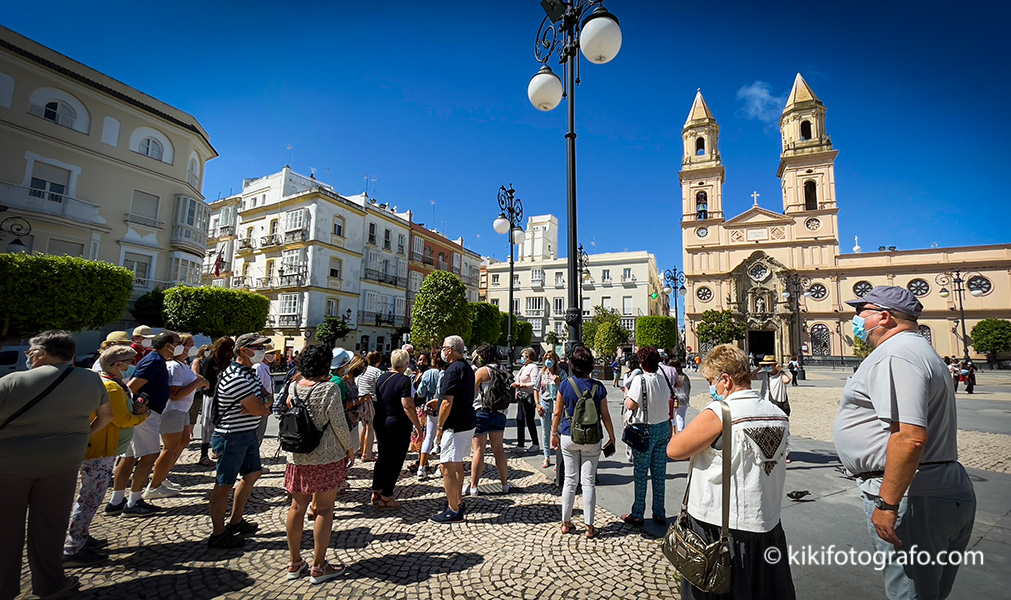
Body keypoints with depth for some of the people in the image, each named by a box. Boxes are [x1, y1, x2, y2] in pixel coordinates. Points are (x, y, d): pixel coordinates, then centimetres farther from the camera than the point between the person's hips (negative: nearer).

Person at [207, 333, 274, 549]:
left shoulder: (250, 373, 8)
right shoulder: (236, 378, -24)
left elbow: (265, 407, 9)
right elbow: (258, 409, -24)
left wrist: (263, 404, -14)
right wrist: (264, 402, -2)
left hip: (248, 435, 10)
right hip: (232, 437, -10)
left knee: (252, 474, 18)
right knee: (224, 485, 4)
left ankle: (235, 522, 33)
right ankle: (218, 535, 19)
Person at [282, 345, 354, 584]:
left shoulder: (293, 387, 1)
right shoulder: (330, 388, -16)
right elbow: (339, 424, -15)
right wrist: (349, 448, -1)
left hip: (297, 457, 6)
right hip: (326, 457, -6)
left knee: (298, 506, 16)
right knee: (324, 509, 6)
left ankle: (294, 563, 30)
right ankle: (318, 567, 17)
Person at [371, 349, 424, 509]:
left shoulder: (381, 378, 4)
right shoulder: (404, 380, -18)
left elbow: (378, 399, 14)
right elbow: (407, 406, -23)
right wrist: (418, 425, -16)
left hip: (380, 423, 8)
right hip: (398, 426, -7)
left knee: (383, 458, 21)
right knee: (395, 461, 5)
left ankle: (376, 492, 31)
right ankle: (386, 498, 13)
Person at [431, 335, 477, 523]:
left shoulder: (453, 369, -18)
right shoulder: (467, 368, 12)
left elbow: (448, 402, -22)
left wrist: (440, 426, -12)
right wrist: (437, 402, 24)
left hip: (455, 425, -10)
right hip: (468, 422, 10)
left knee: (448, 467, -1)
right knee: (457, 464, 22)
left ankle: (454, 511, 6)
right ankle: (458, 501, 35)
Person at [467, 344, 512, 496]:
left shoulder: (482, 371, -10)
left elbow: (472, 393, -7)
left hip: (481, 412, -5)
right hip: (500, 413, 6)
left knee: (478, 449, 1)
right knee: (498, 449, 14)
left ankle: (473, 486, 8)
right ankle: (505, 484, 20)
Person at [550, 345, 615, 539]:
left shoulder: (565, 384, -7)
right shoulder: (598, 387, -8)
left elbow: (557, 412, -2)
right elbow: (605, 416, -2)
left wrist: (554, 433, 11)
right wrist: (612, 438, 11)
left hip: (569, 437, 1)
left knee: (570, 479, 13)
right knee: (589, 482, 9)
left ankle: (566, 523, 23)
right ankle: (589, 526, 18)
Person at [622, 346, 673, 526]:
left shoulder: (640, 379, -18)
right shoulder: (663, 378, 2)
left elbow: (630, 405, -20)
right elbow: (668, 401, 11)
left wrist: (626, 394, -1)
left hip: (645, 430, -6)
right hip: (663, 427, 6)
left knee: (641, 473, 4)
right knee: (659, 472, 14)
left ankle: (638, 515, 15)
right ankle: (659, 513, 25)